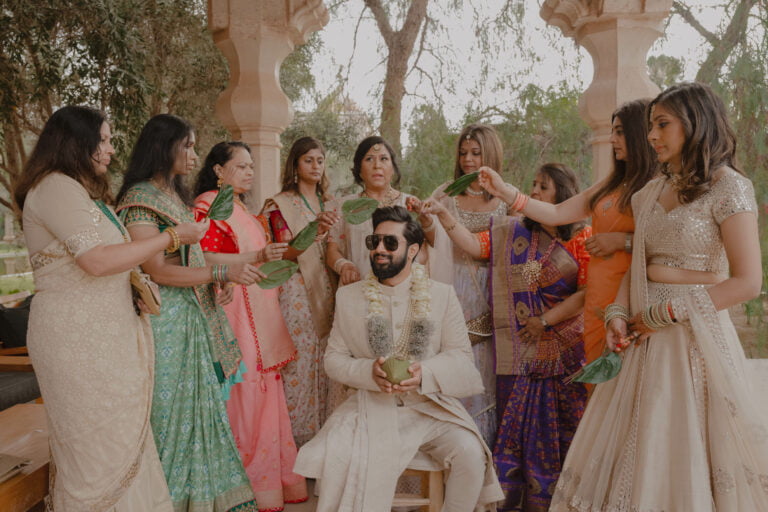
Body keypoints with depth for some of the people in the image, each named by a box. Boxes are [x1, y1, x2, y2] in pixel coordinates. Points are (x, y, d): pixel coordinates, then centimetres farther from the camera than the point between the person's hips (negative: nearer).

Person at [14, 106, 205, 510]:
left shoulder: (81, 190, 19)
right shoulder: (56, 188, -14)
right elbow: (97, 260, -22)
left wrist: (134, 279, 10)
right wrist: (174, 236, -16)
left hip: (101, 333, 10)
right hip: (77, 337, -10)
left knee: (118, 438, 12)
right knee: (99, 441, -2)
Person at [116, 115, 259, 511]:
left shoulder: (177, 196, 16)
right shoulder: (140, 197, -11)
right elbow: (156, 270, -17)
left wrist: (241, 265, 9)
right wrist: (224, 274, -18)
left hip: (196, 314, 8)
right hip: (165, 318, -8)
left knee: (200, 405, 10)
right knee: (170, 409, 0)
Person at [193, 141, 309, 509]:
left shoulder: (239, 208, 20)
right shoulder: (207, 204, -6)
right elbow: (205, 258, -18)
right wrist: (256, 257, -22)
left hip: (259, 312, 9)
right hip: (234, 311, -9)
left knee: (264, 392, 9)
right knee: (245, 393, -6)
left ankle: (272, 479, 17)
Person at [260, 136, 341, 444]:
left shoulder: (329, 205, 16)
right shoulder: (280, 204, 0)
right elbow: (283, 254, -10)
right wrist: (314, 231, -24)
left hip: (326, 293, 5)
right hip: (296, 294, -5)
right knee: (298, 363, -6)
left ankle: (325, 431, 14)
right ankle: (296, 434, 4)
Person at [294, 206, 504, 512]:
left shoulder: (442, 295, 3)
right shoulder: (348, 297, 5)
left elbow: (461, 355, 0)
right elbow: (333, 359, 4)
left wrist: (425, 373, -21)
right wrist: (369, 372, -17)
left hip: (430, 407, 0)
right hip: (372, 407, 0)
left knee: (471, 455, -25)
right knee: (334, 459, -27)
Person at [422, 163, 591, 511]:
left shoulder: (581, 235, -2)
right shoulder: (512, 232, 11)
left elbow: (588, 292, -8)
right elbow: (474, 245, 1)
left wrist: (546, 320, -11)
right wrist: (444, 215, -10)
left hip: (564, 351, -3)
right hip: (518, 350, 3)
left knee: (558, 427, 4)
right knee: (516, 425, 6)